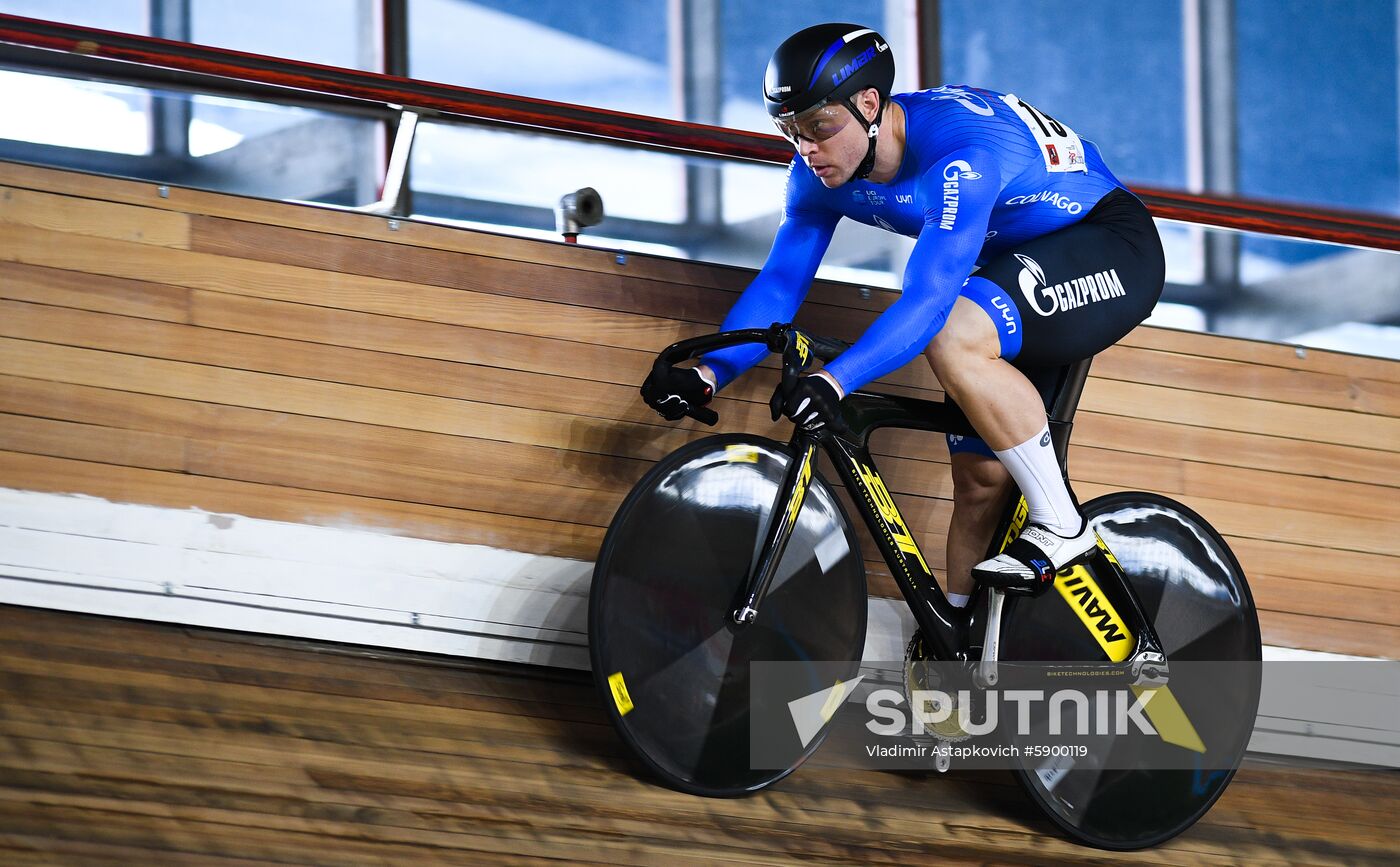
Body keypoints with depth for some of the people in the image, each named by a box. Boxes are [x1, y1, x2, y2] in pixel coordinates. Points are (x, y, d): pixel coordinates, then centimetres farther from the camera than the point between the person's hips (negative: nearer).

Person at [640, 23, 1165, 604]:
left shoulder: (961, 155, -34)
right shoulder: (821, 172, -9)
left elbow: (929, 299, -42)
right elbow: (780, 283, -5)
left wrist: (834, 381, -53)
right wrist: (707, 375, -21)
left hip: (1112, 247, -8)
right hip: (1017, 263, 8)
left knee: (954, 338, -33)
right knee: (980, 479, 2)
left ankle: (1060, 527, -22)